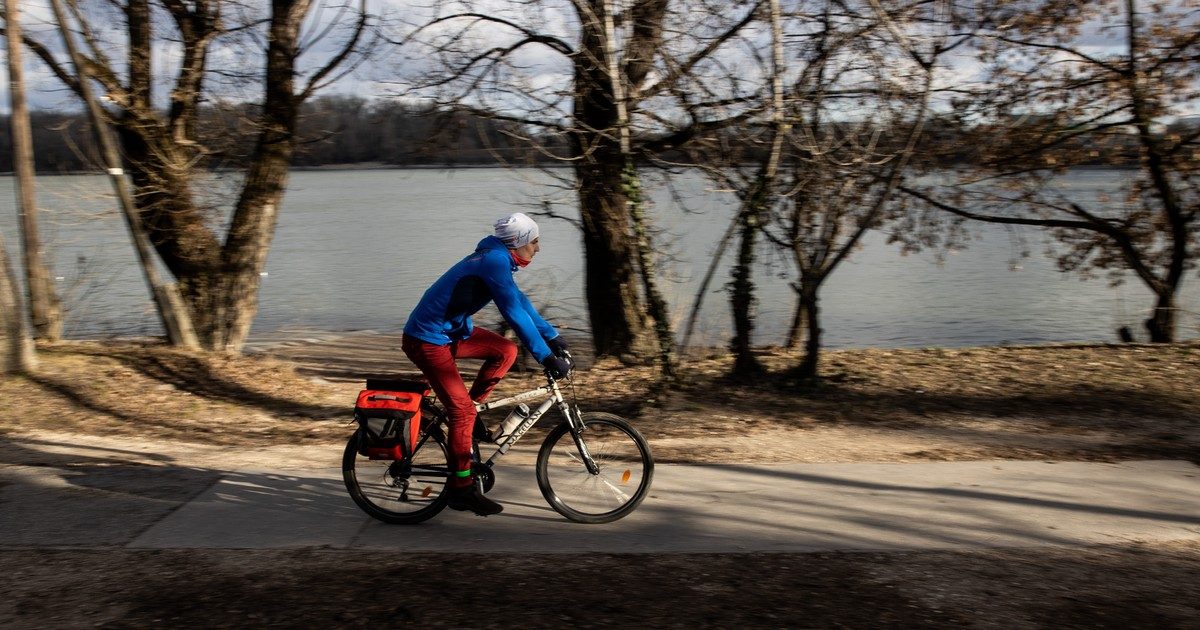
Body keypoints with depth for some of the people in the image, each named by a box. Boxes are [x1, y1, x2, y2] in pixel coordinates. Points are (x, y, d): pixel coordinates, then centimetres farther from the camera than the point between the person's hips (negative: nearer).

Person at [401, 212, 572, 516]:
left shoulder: (496, 258, 7)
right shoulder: (495, 262, -22)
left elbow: (521, 301, 18)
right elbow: (515, 314, -28)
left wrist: (553, 337, 18)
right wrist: (547, 357, -27)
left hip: (451, 331, 9)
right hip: (428, 340, -9)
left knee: (506, 351, 4)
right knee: (462, 410, -9)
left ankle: (471, 410, 13)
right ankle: (462, 489, -1)